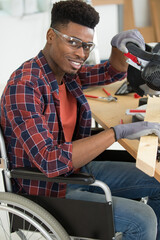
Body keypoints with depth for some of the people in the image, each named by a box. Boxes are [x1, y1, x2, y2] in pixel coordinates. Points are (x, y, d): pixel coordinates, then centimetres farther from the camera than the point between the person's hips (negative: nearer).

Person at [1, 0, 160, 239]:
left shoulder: (65, 69, 0)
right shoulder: (25, 86, -26)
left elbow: (113, 72, 16)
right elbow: (50, 161, -34)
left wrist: (119, 45, -8)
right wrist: (118, 132, -35)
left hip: (77, 169, 9)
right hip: (47, 188, -9)